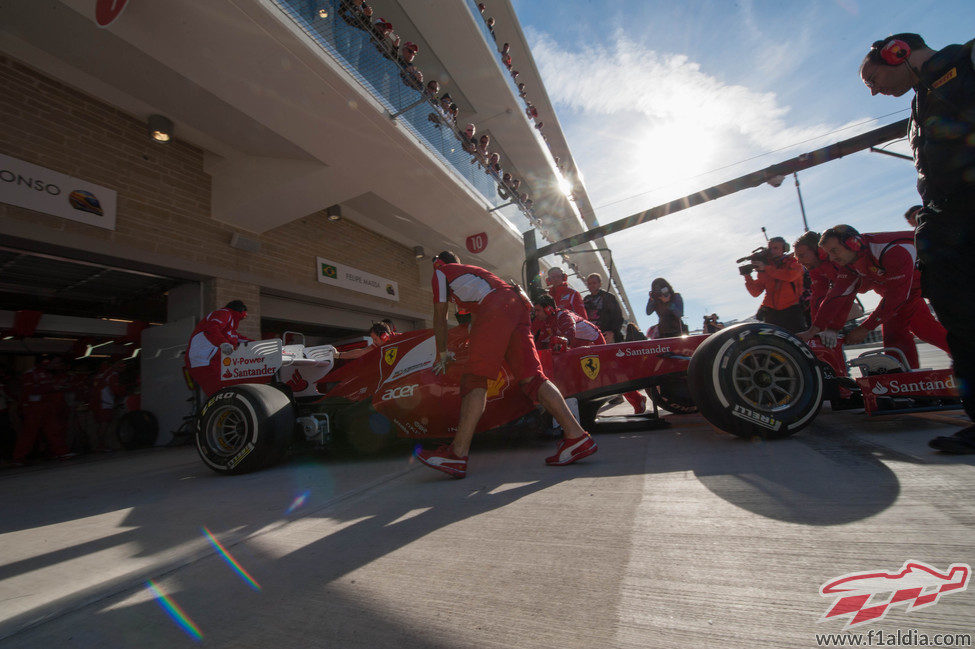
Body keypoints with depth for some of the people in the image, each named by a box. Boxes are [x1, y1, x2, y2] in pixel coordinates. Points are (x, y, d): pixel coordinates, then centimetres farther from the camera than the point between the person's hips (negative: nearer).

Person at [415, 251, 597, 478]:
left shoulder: (441, 271, 23)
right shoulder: (471, 271, 43)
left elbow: (440, 318, 21)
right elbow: (476, 317, 50)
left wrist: (443, 354, 32)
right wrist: (476, 351, 59)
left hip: (496, 307, -7)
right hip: (519, 305, 7)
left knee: (475, 377, -13)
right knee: (531, 377, -1)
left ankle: (458, 454, -18)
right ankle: (576, 435, -9)